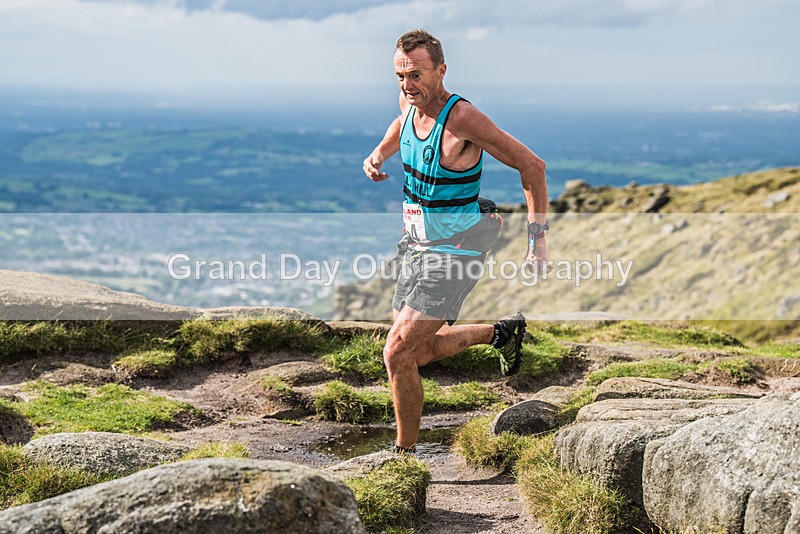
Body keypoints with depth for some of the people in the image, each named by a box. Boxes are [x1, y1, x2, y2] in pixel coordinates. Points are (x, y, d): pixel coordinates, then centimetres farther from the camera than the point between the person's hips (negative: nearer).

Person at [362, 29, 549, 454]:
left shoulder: (462, 118, -23)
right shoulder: (411, 103, -1)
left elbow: (532, 166, -18)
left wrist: (537, 240, -19)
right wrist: (378, 155, 6)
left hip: (455, 255, -8)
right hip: (416, 246, 8)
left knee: (397, 354, -12)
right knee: (421, 352, 17)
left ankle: (405, 452, 5)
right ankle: (503, 332, 37)